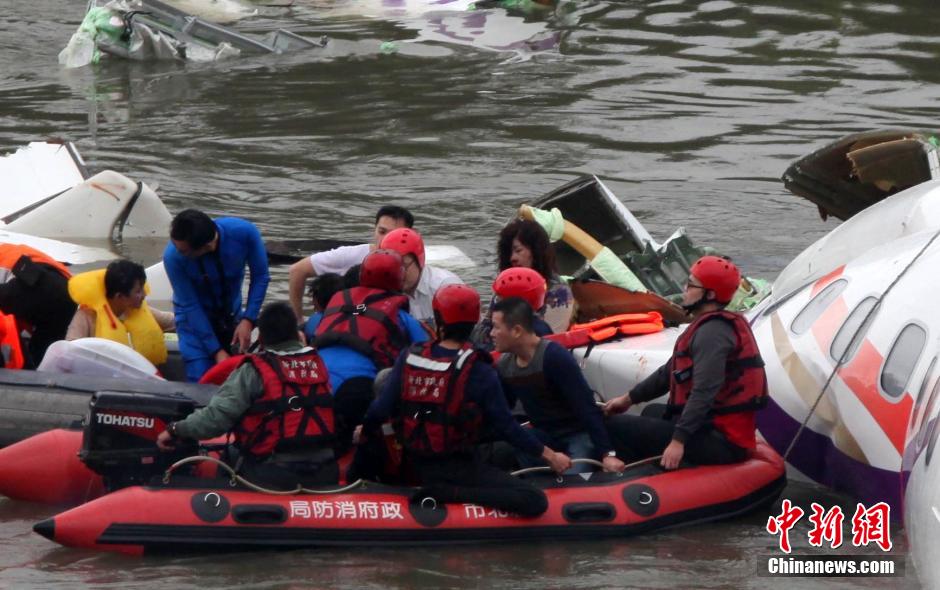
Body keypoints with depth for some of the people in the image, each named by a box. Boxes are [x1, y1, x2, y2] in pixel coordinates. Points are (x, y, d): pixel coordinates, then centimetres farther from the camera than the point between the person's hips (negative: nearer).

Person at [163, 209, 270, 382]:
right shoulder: (174, 256, -32)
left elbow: (260, 277, -13)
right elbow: (190, 306, -22)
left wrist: (248, 320, -22)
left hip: (231, 313, 3)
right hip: (195, 317, -3)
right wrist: (216, 351, -22)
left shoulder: (244, 232, -29)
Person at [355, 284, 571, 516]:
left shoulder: (409, 358, -4)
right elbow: (506, 426, -11)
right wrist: (550, 455, 1)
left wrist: (365, 430, 20)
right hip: (457, 468, -7)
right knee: (535, 501, -14)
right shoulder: (479, 372, -16)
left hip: (416, 464, 7)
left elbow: (382, 408, -2)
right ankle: (449, 494, -17)